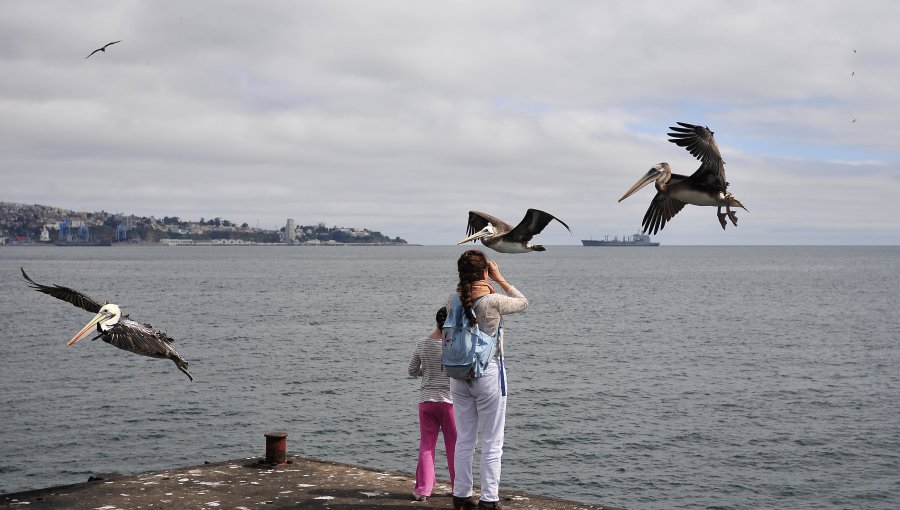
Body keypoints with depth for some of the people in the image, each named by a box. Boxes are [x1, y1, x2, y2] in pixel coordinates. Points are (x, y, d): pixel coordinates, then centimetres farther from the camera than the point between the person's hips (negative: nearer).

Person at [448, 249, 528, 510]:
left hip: (459, 375, 5)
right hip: (489, 374, -5)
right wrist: (500, 279, 5)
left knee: (464, 440, 15)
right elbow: (523, 302, 2)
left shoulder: (454, 300, -4)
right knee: (492, 443, 5)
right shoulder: (493, 301, -16)